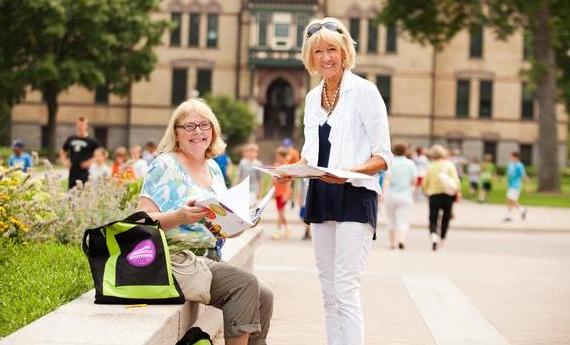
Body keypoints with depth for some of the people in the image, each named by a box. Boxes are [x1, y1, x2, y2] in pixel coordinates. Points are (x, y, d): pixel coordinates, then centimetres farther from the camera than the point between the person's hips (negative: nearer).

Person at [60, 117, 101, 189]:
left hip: (85, 173, -5)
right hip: (72, 173, 5)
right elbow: (62, 151, 27)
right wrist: (65, 161, 11)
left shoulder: (91, 141, -2)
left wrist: (90, 161, -12)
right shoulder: (71, 139, 12)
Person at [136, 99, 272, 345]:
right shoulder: (165, 166, -7)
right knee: (246, 284, -22)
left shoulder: (213, 168, 16)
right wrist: (180, 217, -30)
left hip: (208, 262, 8)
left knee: (263, 297, -7)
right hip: (177, 260, -8)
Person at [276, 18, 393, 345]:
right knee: (329, 291, 10)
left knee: (346, 290, -13)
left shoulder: (364, 91, -7)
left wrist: (351, 172, -25)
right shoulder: (312, 97, 13)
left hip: (355, 196, -7)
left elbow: (383, 156, -8)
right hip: (321, 196, 7)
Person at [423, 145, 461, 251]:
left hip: (433, 195, 0)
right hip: (447, 195, 0)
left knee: (433, 218, -2)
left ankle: (433, 235, -29)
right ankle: (442, 239, 23)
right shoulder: (449, 165, -3)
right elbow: (456, 180, -9)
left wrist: (427, 192, 22)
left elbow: (425, 184, 5)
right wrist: (458, 192, -1)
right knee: (446, 217, 16)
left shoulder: (430, 167, 1)